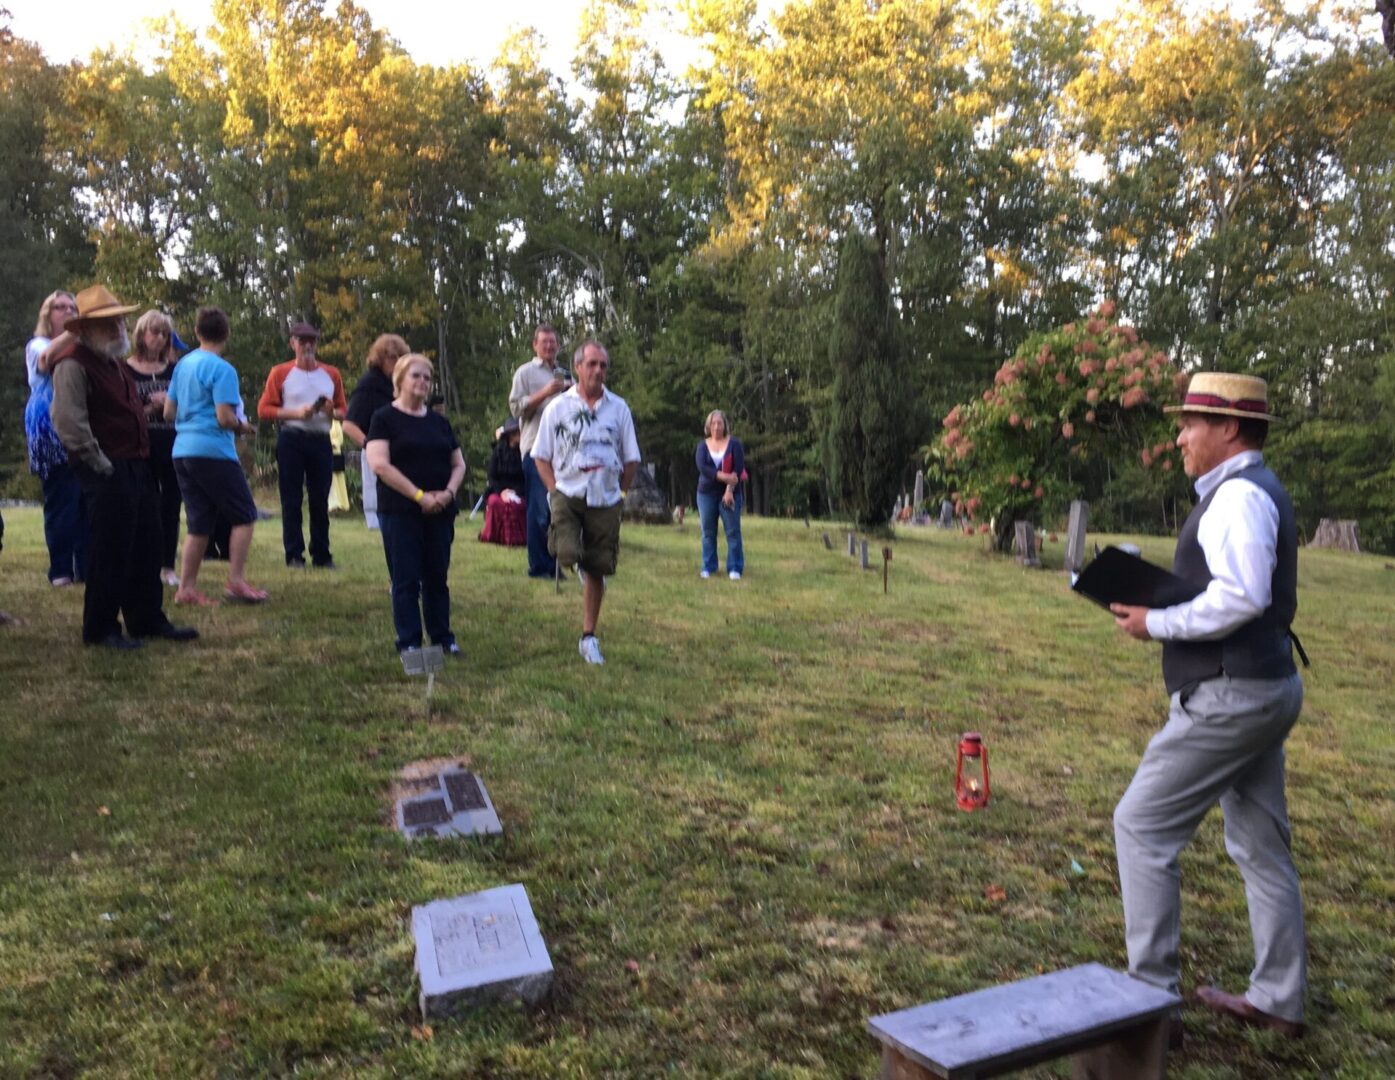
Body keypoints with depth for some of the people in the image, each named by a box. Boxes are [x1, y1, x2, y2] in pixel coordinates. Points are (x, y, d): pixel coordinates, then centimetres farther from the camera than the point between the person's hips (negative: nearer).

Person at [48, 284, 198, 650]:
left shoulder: (115, 363, 19)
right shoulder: (73, 364, -11)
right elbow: (69, 423, -20)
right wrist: (99, 462, -19)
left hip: (136, 466, 9)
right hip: (105, 472, -9)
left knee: (146, 551, 13)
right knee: (110, 553, -4)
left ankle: (147, 619, 23)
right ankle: (100, 629, 8)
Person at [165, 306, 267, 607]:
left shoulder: (182, 365, 13)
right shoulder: (222, 369, -10)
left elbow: (169, 412, 17)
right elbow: (225, 418, -16)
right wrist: (243, 427, 3)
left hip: (183, 450, 7)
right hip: (213, 451, -7)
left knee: (200, 521, 10)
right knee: (244, 516, 3)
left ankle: (186, 588, 8)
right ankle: (236, 581, -2)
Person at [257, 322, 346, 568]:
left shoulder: (331, 374, 11)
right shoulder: (280, 372, 3)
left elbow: (343, 410, 14)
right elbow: (263, 409, -3)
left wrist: (332, 412, -9)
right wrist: (296, 413, -15)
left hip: (321, 441, 3)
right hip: (291, 440, -2)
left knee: (320, 501, 5)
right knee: (291, 500, 1)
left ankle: (321, 555, 12)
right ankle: (294, 555, 7)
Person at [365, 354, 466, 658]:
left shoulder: (439, 422, 14)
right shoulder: (385, 418, -1)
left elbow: (459, 464, 15)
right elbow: (379, 464, -12)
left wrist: (449, 492, -6)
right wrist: (419, 495, -16)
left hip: (439, 512, 5)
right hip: (400, 513, -4)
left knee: (437, 576, 10)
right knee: (406, 579, 0)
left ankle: (443, 638, 18)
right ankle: (409, 643, 8)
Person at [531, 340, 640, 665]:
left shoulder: (618, 408, 6)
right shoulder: (558, 407, 3)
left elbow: (631, 459, 11)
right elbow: (541, 456, 6)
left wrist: (620, 493, 3)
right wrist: (555, 490, -5)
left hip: (605, 500, 1)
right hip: (568, 495, -1)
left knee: (597, 572, 4)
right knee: (566, 554, -24)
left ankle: (589, 638, 18)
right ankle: (580, 565, 15)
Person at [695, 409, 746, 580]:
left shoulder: (734, 444, 1)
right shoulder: (703, 445, 6)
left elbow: (738, 469, -7)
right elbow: (701, 467, -10)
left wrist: (730, 490, -18)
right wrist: (723, 476, -21)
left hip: (729, 493, -2)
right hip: (706, 493, 2)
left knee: (733, 531, -4)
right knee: (708, 531, 4)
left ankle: (734, 568, 1)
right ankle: (708, 567, 12)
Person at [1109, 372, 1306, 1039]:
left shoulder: (1238, 494, -16)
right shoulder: (1256, 490, 16)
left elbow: (1241, 596, -28)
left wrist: (1157, 624, -17)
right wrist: (1159, 601, 9)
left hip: (1228, 695, -11)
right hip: (1266, 685, 11)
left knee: (1142, 826, -2)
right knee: (1261, 847, 16)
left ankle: (1151, 990, 6)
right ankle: (1278, 1001, 28)